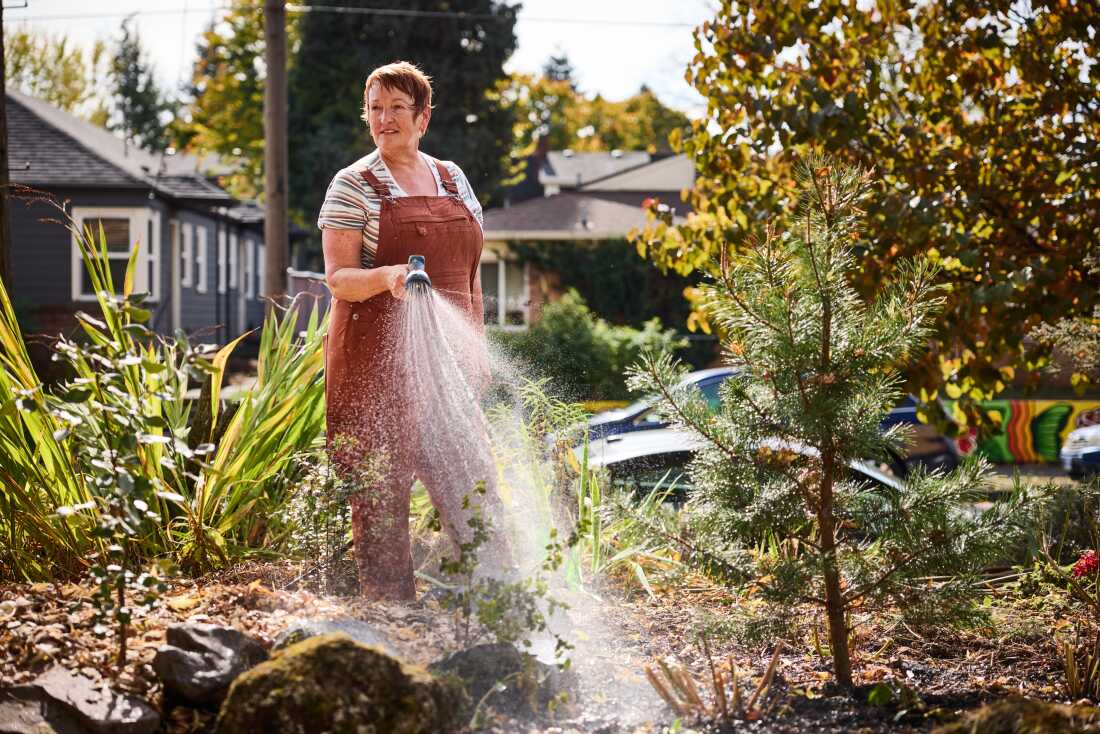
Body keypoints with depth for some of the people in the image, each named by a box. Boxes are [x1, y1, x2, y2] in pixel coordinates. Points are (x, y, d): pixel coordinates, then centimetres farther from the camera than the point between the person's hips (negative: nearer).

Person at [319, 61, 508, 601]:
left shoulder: (453, 180, 14)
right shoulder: (353, 186, -1)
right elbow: (337, 277, -8)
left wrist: (477, 344, 15)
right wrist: (387, 277, -27)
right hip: (375, 358, -4)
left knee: (470, 478, 1)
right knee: (380, 484, -4)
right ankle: (389, 603, 3)